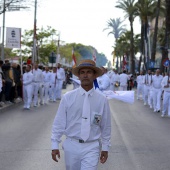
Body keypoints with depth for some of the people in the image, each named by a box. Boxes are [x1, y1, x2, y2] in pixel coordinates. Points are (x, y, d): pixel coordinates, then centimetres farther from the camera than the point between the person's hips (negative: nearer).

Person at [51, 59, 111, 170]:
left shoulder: (102, 99, -2)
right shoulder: (68, 97, -4)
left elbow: (106, 126, 5)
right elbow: (59, 122, -1)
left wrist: (105, 147, 9)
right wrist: (55, 145, -2)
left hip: (91, 147, -1)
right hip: (72, 145, 1)